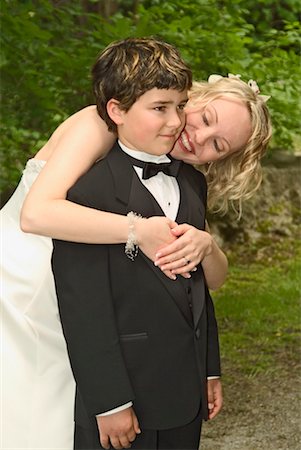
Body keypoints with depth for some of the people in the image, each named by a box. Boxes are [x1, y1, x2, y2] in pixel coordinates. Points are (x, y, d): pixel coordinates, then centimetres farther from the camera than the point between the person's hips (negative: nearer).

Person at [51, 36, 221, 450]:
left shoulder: (192, 183, 9)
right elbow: (85, 311, -17)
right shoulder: (88, 194, -16)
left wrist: (210, 369, 17)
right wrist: (108, 403, -17)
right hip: (125, 401, -7)